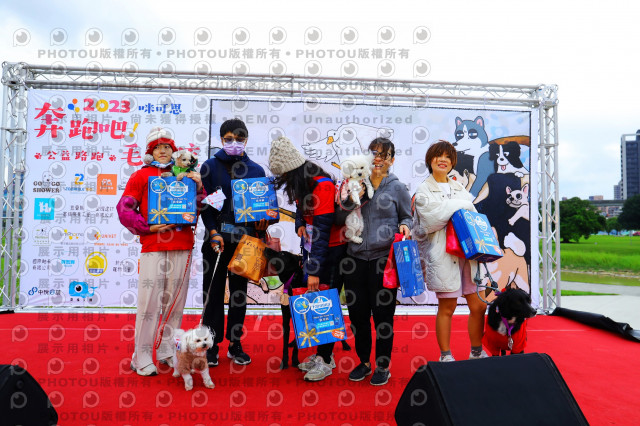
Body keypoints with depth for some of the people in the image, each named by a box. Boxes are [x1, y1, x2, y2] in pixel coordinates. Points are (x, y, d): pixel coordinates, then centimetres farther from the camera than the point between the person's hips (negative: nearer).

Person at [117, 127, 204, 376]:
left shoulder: (183, 175, 18)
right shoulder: (141, 176, 10)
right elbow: (124, 208, 3)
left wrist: (198, 186, -1)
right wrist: (147, 226, -8)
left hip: (182, 246, 3)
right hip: (153, 246, -3)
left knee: (175, 300, 7)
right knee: (150, 301, -5)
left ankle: (167, 351, 19)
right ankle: (142, 357, 5)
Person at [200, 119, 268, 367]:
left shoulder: (256, 170, 9)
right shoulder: (210, 166, 2)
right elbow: (204, 203, -2)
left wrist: (262, 223, -8)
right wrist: (213, 233, -13)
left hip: (244, 239, 2)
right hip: (216, 237, -2)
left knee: (239, 292, 10)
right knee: (214, 292, 5)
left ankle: (235, 344, 23)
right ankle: (212, 345, 17)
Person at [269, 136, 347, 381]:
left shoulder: (322, 185, -24)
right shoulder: (299, 183, 4)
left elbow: (322, 230, -28)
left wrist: (314, 270, -30)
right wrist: (300, 224, -6)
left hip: (333, 249, -8)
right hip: (316, 246, 8)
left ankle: (325, 361, 9)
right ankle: (322, 354, 22)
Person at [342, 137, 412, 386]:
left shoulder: (397, 188, 3)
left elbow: (408, 217, 10)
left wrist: (404, 226, -10)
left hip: (384, 258, -3)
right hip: (356, 256, 3)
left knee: (383, 313, 5)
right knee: (357, 312, 11)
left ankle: (383, 366, 23)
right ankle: (363, 361, 31)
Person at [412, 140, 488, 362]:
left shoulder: (459, 189, 19)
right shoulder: (424, 190, 3)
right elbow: (432, 217, -13)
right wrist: (460, 205, -4)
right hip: (443, 254, -5)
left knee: (478, 306, 6)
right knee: (446, 308, 0)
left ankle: (476, 352, 26)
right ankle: (445, 356, 16)